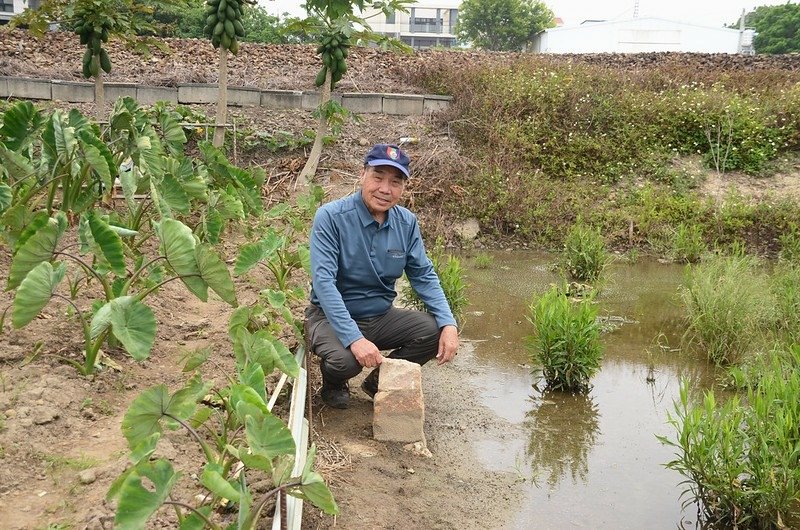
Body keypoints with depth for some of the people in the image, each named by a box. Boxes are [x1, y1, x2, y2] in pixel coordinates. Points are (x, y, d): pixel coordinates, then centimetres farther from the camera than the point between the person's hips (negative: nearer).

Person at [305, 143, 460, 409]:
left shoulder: (407, 222, -2)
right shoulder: (331, 217, -19)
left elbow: (423, 275, 1)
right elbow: (323, 280, -27)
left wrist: (449, 323, -16)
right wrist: (354, 339, -36)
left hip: (381, 317, 5)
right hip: (332, 317, -5)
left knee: (437, 331, -15)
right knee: (344, 360, -35)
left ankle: (380, 380, 9)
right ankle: (333, 385, 5)